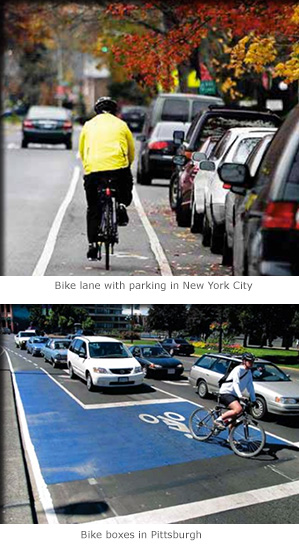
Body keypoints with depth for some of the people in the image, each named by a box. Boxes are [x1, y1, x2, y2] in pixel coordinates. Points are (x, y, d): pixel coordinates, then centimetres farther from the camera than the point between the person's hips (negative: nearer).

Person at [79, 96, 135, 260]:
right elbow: (131, 150, 23)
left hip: (92, 168, 1)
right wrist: (126, 166, 40)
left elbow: (81, 151, 25)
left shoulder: (89, 125, 21)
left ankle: (92, 245, 6)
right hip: (118, 165, -1)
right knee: (126, 187, 31)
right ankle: (122, 205, 2)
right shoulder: (121, 124, 18)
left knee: (93, 209, 11)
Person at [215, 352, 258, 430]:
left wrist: (253, 400, 8)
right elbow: (235, 383, -26)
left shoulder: (249, 372, 11)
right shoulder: (238, 369, -15)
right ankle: (219, 419, -18)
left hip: (234, 395, 9)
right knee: (238, 409, -29)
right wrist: (240, 396, -38)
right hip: (226, 393, -9)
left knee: (234, 418, 6)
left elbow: (250, 387, 14)